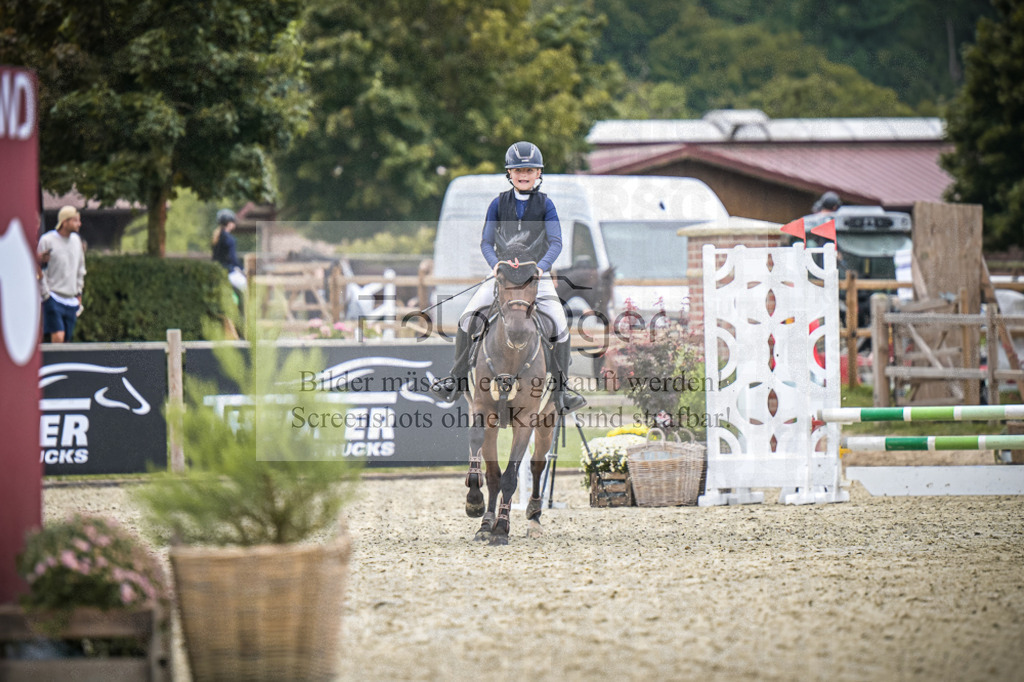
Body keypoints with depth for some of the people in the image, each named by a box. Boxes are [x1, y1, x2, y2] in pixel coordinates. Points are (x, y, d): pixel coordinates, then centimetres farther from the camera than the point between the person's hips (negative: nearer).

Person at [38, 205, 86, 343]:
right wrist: (46, 294, -9)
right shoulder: (47, 241, -8)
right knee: (58, 337, -19)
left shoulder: (76, 240, 12)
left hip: (71, 300, 6)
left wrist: (79, 292, 18)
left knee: (67, 340, 3)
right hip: (53, 298, -6)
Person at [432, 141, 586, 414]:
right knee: (467, 317, -16)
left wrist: (541, 266, -23)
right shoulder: (499, 203, 4)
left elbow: (556, 242, -6)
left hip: (538, 276, -1)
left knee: (560, 325, -19)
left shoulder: (545, 204, 0)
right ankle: (458, 377, -4)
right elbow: (486, 242, 4)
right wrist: (495, 263, -16)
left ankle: (561, 389, -7)